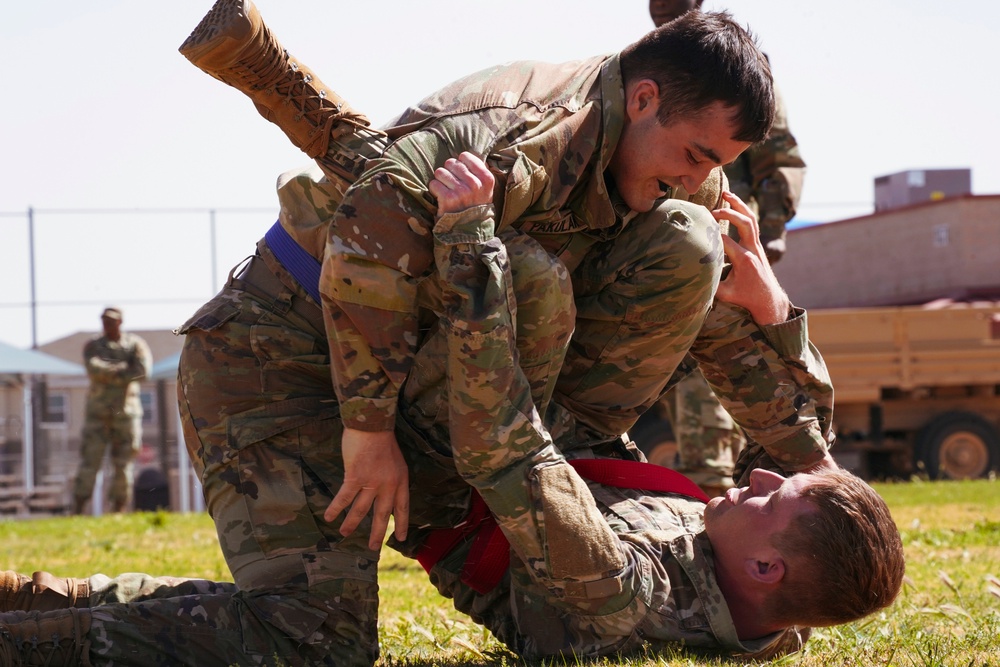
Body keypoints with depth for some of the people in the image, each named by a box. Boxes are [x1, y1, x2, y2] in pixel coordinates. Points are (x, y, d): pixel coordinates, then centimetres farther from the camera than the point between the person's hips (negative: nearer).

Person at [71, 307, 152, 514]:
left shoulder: (136, 345, 3)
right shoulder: (92, 346, 4)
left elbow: (143, 371, -15)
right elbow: (94, 369, -16)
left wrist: (108, 373, -13)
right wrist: (124, 369, -15)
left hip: (126, 411, 0)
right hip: (98, 413, 0)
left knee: (122, 466, -1)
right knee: (89, 461, -6)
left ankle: (118, 514, 5)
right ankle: (76, 514, -6)